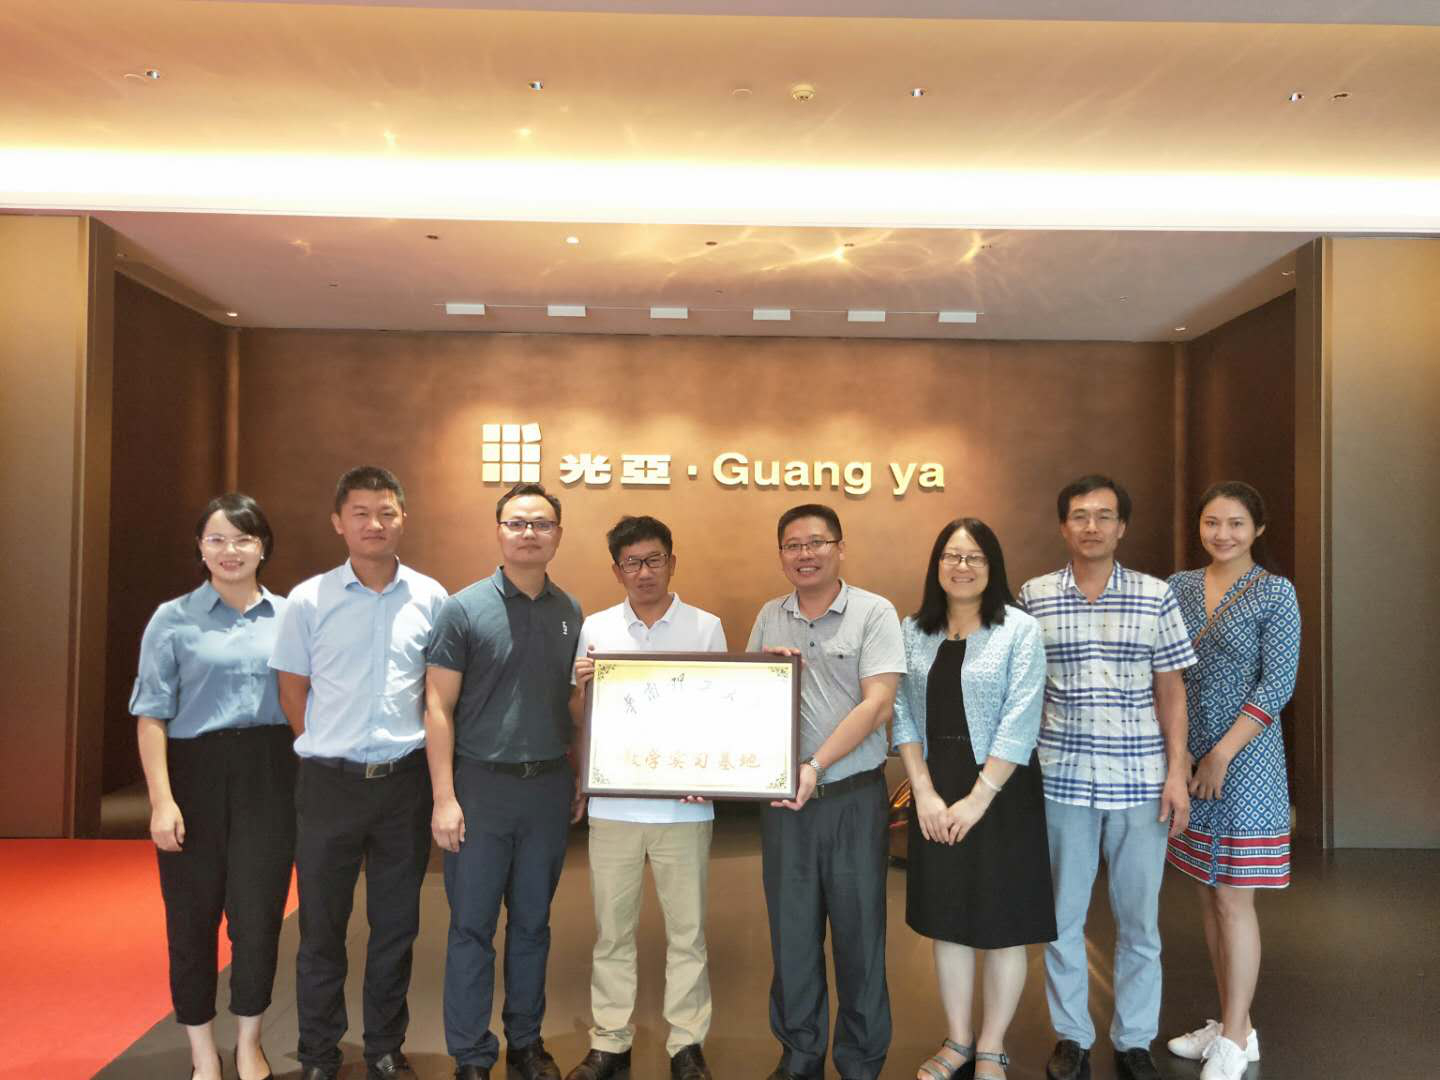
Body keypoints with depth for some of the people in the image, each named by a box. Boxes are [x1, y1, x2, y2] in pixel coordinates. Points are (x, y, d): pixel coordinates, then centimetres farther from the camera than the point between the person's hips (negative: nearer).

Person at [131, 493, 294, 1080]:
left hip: (269, 773, 1)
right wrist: (161, 799, -11)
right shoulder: (173, 619, 0)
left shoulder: (288, 616, 6)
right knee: (193, 913, 7)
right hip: (196, 772, -1)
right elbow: (152, 716, -3)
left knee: (259, 910, 4)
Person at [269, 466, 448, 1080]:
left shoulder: (430, 598, 1)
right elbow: (293, 693, 5)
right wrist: (331, 749, 2)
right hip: (330, 781, -1)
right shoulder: (309, 600, -2)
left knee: (396, 925, 12)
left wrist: (419, 756, 4)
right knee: (322, 925, 10)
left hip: (405, 780, 1)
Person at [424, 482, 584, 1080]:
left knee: (532, 922, 14)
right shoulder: (464, 609, -6)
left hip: (549, 787, 4)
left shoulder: (570, 613, 6)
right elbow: (439, 707, -6)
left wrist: (580, 779, 6)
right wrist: (444, 798, -11)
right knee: (472, 925, 5)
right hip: (481, 785, -3)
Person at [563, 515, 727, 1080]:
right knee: (612, 930, 11)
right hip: (613, 805, 1)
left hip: (684, 805, -1)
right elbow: (577, 721, 8)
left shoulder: (706, 628, 1)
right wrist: (582, 688, -13)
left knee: (687, 929, 9)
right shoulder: (595, 629, 4)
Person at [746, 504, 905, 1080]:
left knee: (858, 931, 7)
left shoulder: (874, 613, -6)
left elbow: (876, 703, -14)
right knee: (791, 930, 12)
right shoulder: (769, 617, 8)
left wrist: (815, 767, -20)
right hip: (783, 796, 4)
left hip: (853, 797, -3)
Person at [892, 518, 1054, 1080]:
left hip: (1001, 791, -3)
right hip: (934, 792, 4)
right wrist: (924, 792, -7)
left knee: (1001, 925, 6)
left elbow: (1019, 723, -12)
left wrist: (977, 799, -16)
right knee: (946, 920, 12)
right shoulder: (913, 631, 5)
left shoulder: (1019, 630, -6)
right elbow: (903, 714, 3)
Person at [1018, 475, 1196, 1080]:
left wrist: (1177, 773, -2)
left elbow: (1170, 690, 4)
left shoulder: (1155, 596, 1)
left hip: (1140, 779, 0)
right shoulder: (1034, 596, 1)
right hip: (1062, 778, 0)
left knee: (1139, 920, 10)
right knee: (1062, 916, 10)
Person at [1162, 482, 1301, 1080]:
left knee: (1233, 898, 0)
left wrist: (1223, 752, -16)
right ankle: (1232, 1023, 26)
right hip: (1189, 756, 5)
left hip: (1245, 758, -5)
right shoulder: (1179, 587, 6)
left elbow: (1278, 683, -11)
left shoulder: (1275, 593, -6)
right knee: (1207, 894, 12)